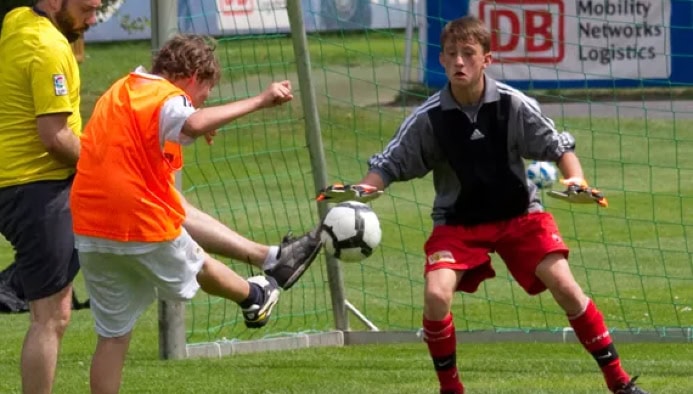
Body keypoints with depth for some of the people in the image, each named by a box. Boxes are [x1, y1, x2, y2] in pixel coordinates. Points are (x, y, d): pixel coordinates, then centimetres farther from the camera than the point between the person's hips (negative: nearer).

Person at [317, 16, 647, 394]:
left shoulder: (513, 105, -16)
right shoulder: (428, 118, -15)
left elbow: (559, 147, -6)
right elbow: (389, 164, -8)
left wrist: (576, 182, -24)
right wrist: (360, 190, -28)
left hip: (519, 214, 0)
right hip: (458, 222, 0)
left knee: (564, 286, -12)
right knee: (436, 295, -21)